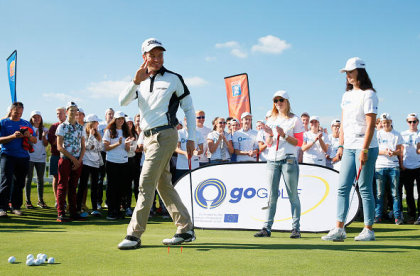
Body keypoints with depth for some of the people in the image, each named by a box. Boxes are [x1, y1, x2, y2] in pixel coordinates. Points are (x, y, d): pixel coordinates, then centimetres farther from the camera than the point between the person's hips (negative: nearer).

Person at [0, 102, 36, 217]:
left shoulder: (26, 124, 14)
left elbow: (35, 140, 14)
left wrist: (29, 136, -8)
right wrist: (13, 136, -18)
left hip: (23, 157, 4)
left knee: (19, 183, 7)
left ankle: (16, 207, 15)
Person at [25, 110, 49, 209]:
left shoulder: (44, 130, 9)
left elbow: (46, 144, 4)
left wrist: (43, 136, -14)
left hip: (41, 157, 2)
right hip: (30, 157, -2)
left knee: (40, 179, 6)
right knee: (29, 179, -2)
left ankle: (40, 200, 13)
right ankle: (28, 201, 2)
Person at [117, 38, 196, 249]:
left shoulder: (174, 79, 3)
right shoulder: (140, 81, 14)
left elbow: (188, 108, 6)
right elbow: (122, 101, -1)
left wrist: (191, 138, -1)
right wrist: (135, 82, -18)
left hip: (165, 134, -6)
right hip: (149, 137, 6)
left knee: (146, 183, -12)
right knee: (164, 185, 9)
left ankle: (134, 234, -12)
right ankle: (186, 229, 17)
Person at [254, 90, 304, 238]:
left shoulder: (295, 120, 5)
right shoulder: (271, 120, 17)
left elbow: (299, 142, 0)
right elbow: (268, 144, 15)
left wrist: (284, 135, -13)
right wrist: (270, 135, -6)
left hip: (289, 159, -4)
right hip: (272, 159, 4)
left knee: (292, 194, -4)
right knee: (272, 194, 2)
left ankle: (296, 228, -1)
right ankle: (267, 227, 2)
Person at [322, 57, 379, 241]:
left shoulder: (368, 94, -7)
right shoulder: (346, 95, 17)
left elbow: (371, 124, -14)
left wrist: (364, 150, -19)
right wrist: (341, 145, 12)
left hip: (366, 148, -8)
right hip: (349, 148, 8)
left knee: (365, 189, -3)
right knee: (342, 188, 3)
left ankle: (368, 230, 5)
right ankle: (339, 229, 5)